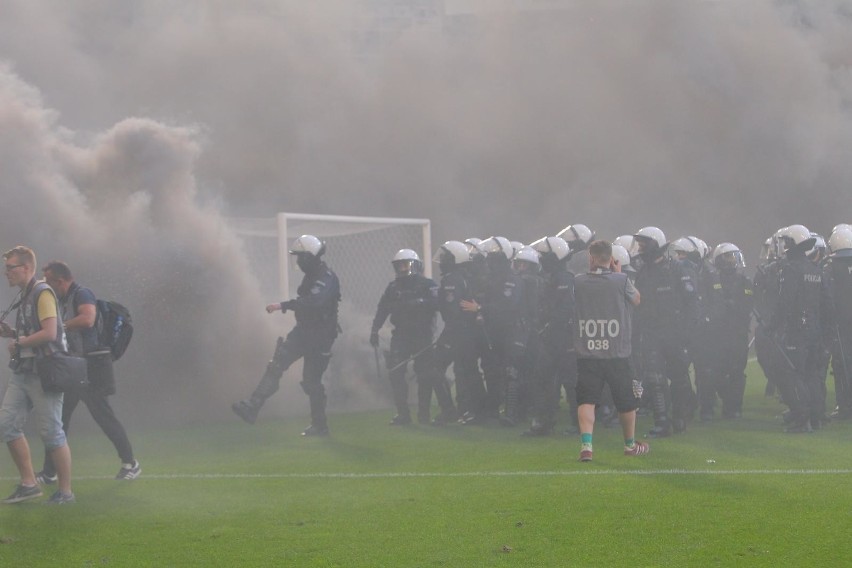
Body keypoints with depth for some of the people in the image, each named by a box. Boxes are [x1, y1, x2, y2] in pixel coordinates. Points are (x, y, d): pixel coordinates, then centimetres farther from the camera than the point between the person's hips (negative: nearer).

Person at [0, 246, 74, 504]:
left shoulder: (43, 293, -12)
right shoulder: (26, 296, 16)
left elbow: (49, 333, -22)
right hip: (23, 373, 9)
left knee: (51, 432, -4)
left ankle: (66, 491, 5)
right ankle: (28, 484, 9)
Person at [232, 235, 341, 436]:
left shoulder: (327, 278, -18)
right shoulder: (311, 275, 12)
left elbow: (313, 302, -34)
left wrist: (283, 305, -35)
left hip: (320, 336, -8)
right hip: (303, 330, 8)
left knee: (312, 381, -3)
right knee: (276, 365, -6)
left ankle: (319, 426, 10)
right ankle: (252, 407, -14)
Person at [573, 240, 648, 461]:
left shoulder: (578, 282, -4)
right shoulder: (621, 281, -7)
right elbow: (636, 300, 12)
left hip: (587, 352, 0)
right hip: (617, 353, 0)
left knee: (586, 400, 2)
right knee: (627, 400, 16)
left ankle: (586, 445, -16)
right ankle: (630, 444, 31)